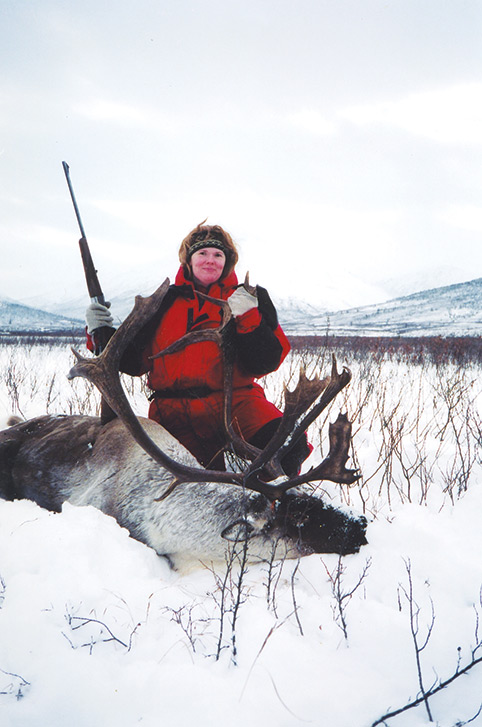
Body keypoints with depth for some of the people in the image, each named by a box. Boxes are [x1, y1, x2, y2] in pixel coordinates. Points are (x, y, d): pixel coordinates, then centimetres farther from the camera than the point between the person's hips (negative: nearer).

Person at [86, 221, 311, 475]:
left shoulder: (248, 299, 15)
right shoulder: (165, 302, 20)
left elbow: (265, 363, 2)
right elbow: (134, 361, 19)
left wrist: (248, 319, -12)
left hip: (233, 400, -1)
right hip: (173, 412, 1)